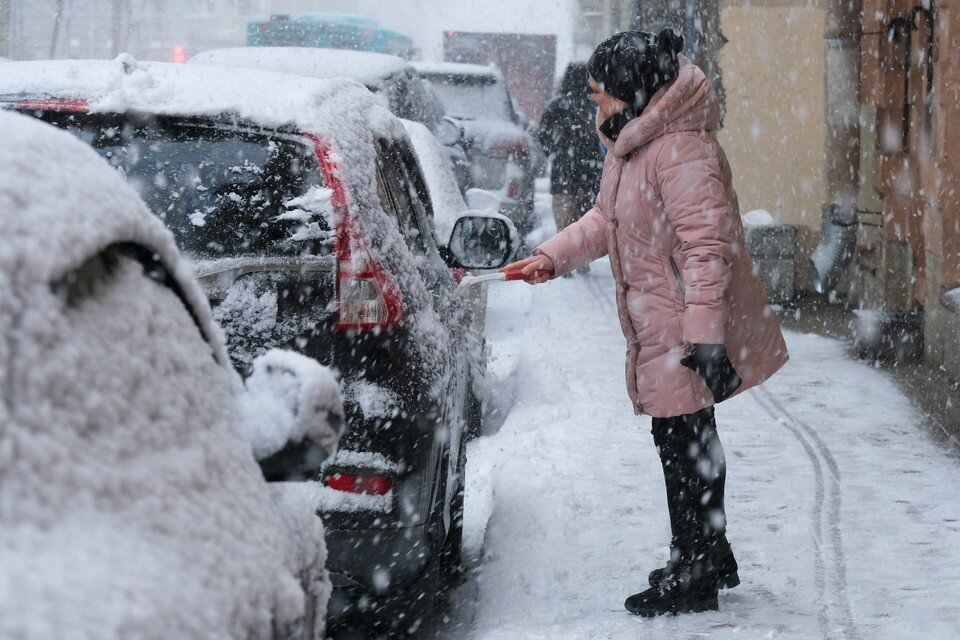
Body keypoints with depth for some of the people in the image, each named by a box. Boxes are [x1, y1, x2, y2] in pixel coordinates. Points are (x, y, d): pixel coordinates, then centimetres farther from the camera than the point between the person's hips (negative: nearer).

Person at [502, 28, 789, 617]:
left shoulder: (681, 150, -23)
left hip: (686, 332, -10)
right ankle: (712, 558, 33)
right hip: (659, 326, 10)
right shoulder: (633, 143, 10)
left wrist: (704, 335, -29)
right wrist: (553, 256, 11)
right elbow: (607, 221, 23)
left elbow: (706, 244, -27)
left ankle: (694, 578, 10)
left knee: (686, 445, -1)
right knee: (690, 441, 19)